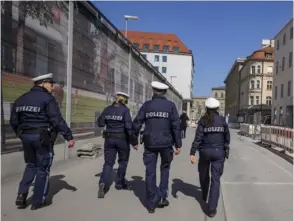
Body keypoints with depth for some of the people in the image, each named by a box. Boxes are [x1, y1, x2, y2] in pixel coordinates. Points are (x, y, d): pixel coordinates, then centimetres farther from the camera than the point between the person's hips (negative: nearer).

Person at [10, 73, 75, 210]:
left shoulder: (21, 99, 11)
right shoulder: (48, 98, -11)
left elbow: (14, 121, 15)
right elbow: (57, 121, -18)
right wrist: (69, 137, -15)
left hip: (26, 137, 7)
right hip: (43, 138, -6)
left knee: (31, 165, 23)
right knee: (43, 168, 7)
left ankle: (21, 195, 12)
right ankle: (38, 201, 14)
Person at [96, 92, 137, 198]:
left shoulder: (108, 109, 3)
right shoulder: (125, 110, -9)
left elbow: (100, 123, 5)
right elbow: (128, 126, -18)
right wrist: (133, 140, -11)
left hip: (109, 138, 3)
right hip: (122, 139, -3)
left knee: (108, 163, 7)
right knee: (123, 161, 19)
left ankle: (103, 183, -15)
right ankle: (120, 183, 29)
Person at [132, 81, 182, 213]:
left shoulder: (146, 105, 2)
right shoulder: (170, 105, 0)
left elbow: (136, 124, 1)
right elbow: (176, 126, -6)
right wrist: (178, 144, -2)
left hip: (150, 143, 1)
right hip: (166, 143, 0)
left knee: (150, 173, 8)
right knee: (165, 169, 21)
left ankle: (151, 204, 14)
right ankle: (162, 197, 18)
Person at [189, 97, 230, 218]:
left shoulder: (203, 121, -7)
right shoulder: (222, 120, 0)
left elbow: (198, 138, -15)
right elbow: (227, 137, 8)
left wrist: (192, 153, -15)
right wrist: (225, 149, 24)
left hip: (205, 151, 0)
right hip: (218, 152, 1)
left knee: (204, 175, 23)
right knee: (215, 179, 1)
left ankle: (204, 196, 46)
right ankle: (212, 209, -3)